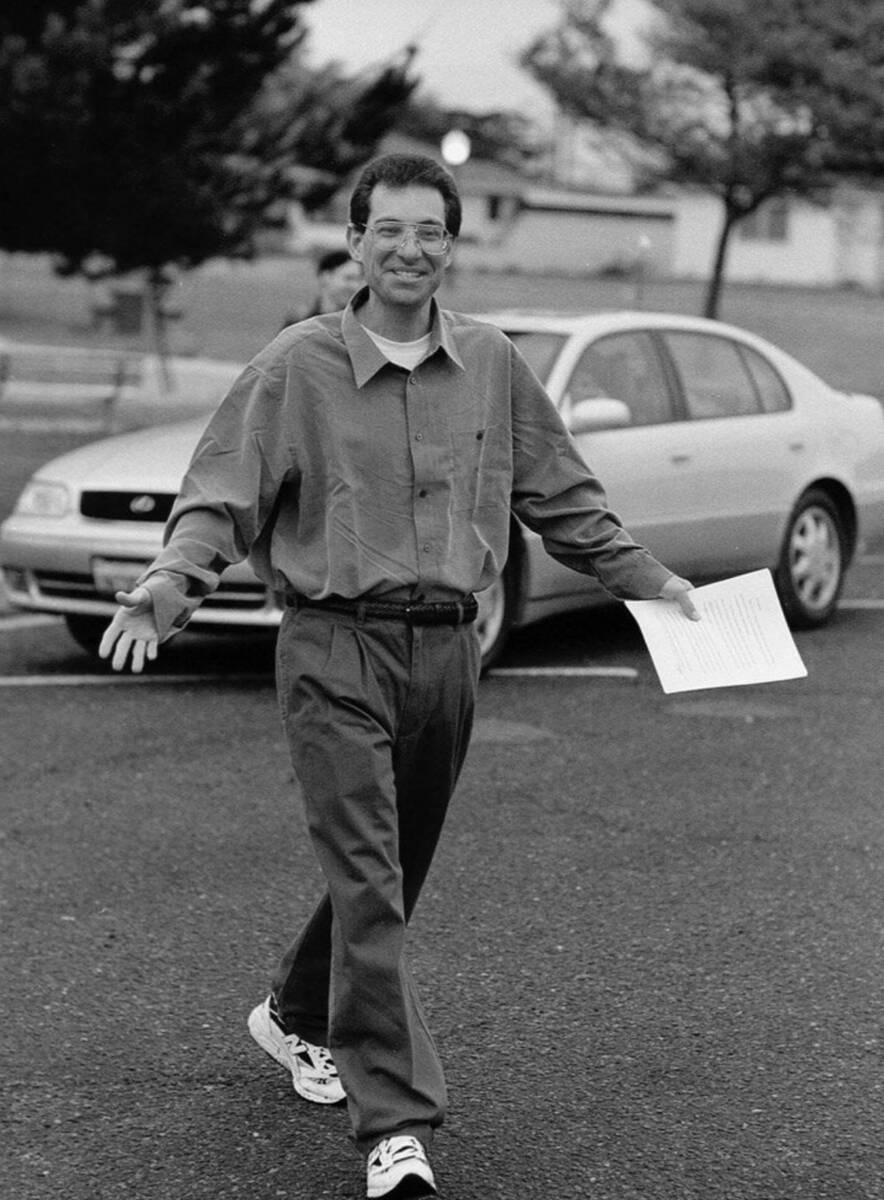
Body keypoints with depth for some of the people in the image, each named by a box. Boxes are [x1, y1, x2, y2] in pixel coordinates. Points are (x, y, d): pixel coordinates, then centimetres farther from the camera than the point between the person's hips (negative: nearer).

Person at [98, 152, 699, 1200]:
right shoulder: (296, 366, -3)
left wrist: (649, 580, 17)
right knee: (366, 881, -10)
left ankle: (296, 1017, 42)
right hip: (335, 648, -4)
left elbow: (560, 496, 18)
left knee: (393, 870, 16)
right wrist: (173, 580, -23)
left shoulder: (492, 365, 8)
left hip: (448, 648, 5)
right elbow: (221, 494, -5)